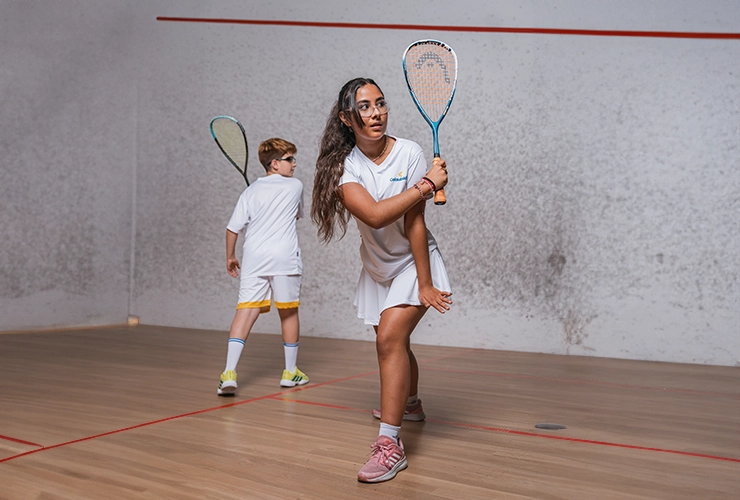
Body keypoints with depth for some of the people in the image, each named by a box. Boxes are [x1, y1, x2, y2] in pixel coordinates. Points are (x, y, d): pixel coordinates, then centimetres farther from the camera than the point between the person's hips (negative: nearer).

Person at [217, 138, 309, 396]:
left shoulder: (251, 191, 10)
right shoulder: (295, 186, 7)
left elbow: (233, 227, 5)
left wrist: (230, 257, 18)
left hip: (253, 258, 2)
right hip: (284, 256, -2)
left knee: (246, 311, -4)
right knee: (288, 312, 13)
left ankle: (229, 373, -18)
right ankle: (291, 371, 24)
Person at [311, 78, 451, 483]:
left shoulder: (409, 153, -18)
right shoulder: (343, 164, -15)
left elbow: (414, 224, -19)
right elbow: (374, 215, -32)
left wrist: (425, 285, -19)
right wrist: (427, 184, -31)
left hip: (413, 261, -4)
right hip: (377, 266, 4)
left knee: (390, 338, -22)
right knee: (394, 342, 21)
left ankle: (390, 444, -18)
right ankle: (410, 404, 50)